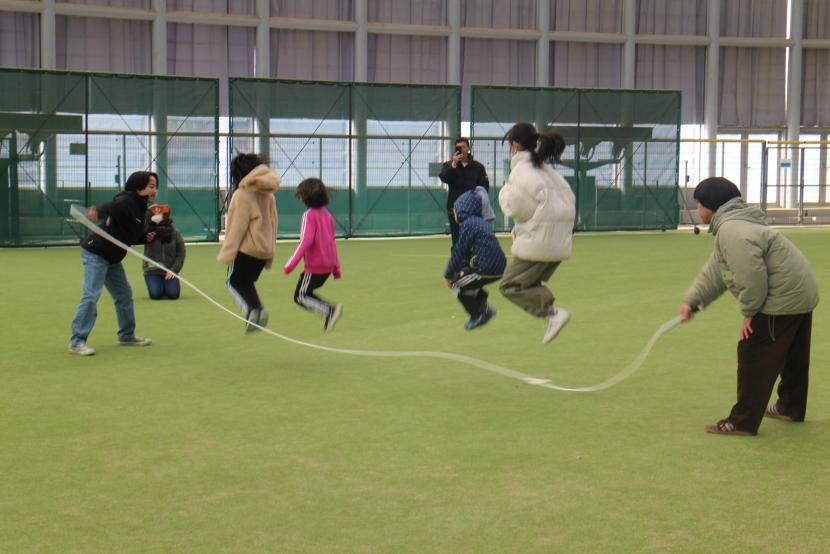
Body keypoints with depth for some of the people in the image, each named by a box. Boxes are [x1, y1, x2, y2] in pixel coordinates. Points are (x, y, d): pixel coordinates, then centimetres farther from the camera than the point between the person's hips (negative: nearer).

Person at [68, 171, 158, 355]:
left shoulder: (140, 208, 8)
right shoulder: (124, 202, -20)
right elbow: (110, 207, -41)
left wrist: (146, 237, -1)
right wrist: (97, 211, -63)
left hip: (112, 258, 10)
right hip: (95, 253, -10)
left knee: (124, 294, 17)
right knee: (91, 295, -14)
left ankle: (126, 335, 31)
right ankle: (77, 342, -10)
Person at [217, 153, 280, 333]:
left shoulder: (242, 195, -13)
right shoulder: (267, 195, 9)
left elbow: (237, 227, -16)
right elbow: (273, 223, 13)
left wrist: (226, 254, -11)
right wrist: (270, 254, 19)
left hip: (246, 249, -7)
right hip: (264, 249, 7)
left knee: (235, 282, 4)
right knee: (247, 282, 19)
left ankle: (253, 309, -18)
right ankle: (257, 310, 4)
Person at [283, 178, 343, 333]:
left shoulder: (309, 215, -12)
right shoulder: (327, 215, 12)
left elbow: (306, 241, -22)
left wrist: (291, 264, -21)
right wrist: (336, 267, 23)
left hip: (314, 265, -8)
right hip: (328, 265, 8)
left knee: (300, 297, 0)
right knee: (307, 293, 19)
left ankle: (329, 311, -17)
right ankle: (329, 313, 6)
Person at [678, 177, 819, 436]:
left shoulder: (732, 232, -23)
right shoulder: (731, 226, 13)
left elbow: (752, 278, -28)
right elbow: (714, 273, 14)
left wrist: (749, 311, -14)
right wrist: (691, 301, 7)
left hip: (781, 301, -11)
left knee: (754, 359, -5)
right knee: (793, 358, 24)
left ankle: (743, 422, 1)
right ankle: (791, 408, 41)